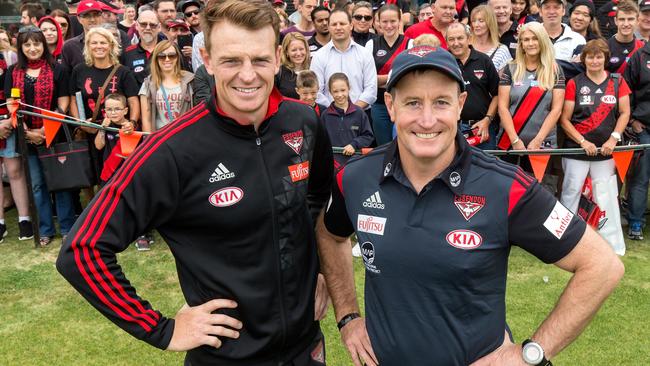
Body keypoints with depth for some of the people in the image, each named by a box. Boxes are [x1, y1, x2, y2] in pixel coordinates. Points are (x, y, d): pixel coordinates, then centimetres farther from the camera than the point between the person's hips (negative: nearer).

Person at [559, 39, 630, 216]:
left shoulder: (617, 81, 6)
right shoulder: (574, 83, 0)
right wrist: (583, 141, -12)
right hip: (576, 150, -2)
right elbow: (564, 120, -3)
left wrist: (614, 138, -8)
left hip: (605, 151, 2)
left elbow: (624, 113, 5)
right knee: (571, 193, -3)